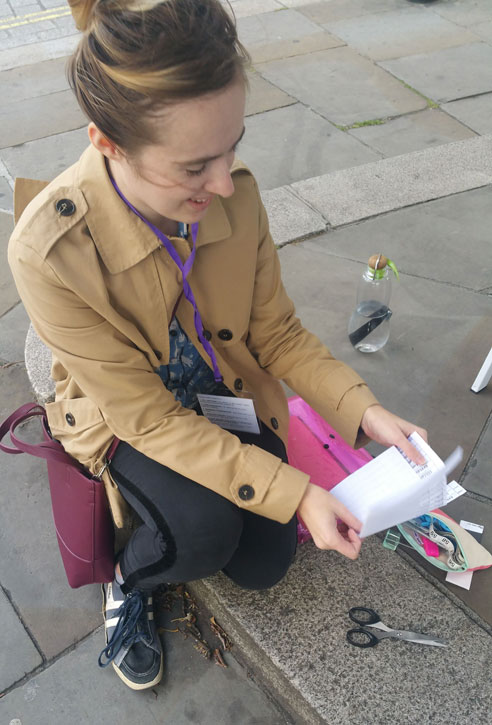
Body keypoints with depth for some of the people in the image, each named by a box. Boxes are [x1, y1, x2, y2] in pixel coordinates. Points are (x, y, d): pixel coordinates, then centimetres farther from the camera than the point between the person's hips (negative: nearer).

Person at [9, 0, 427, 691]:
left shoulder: (234, 191, -21)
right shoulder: (47, 251, -34)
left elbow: (275, 330, -8)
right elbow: (147, 416, -28)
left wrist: (364, 411, -22)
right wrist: (294, 493, -31)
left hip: (227, 388, 4)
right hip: (126, 413, -3)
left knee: (263, 565, -1)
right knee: (205, 532, -28)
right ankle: (127, 583, 7)